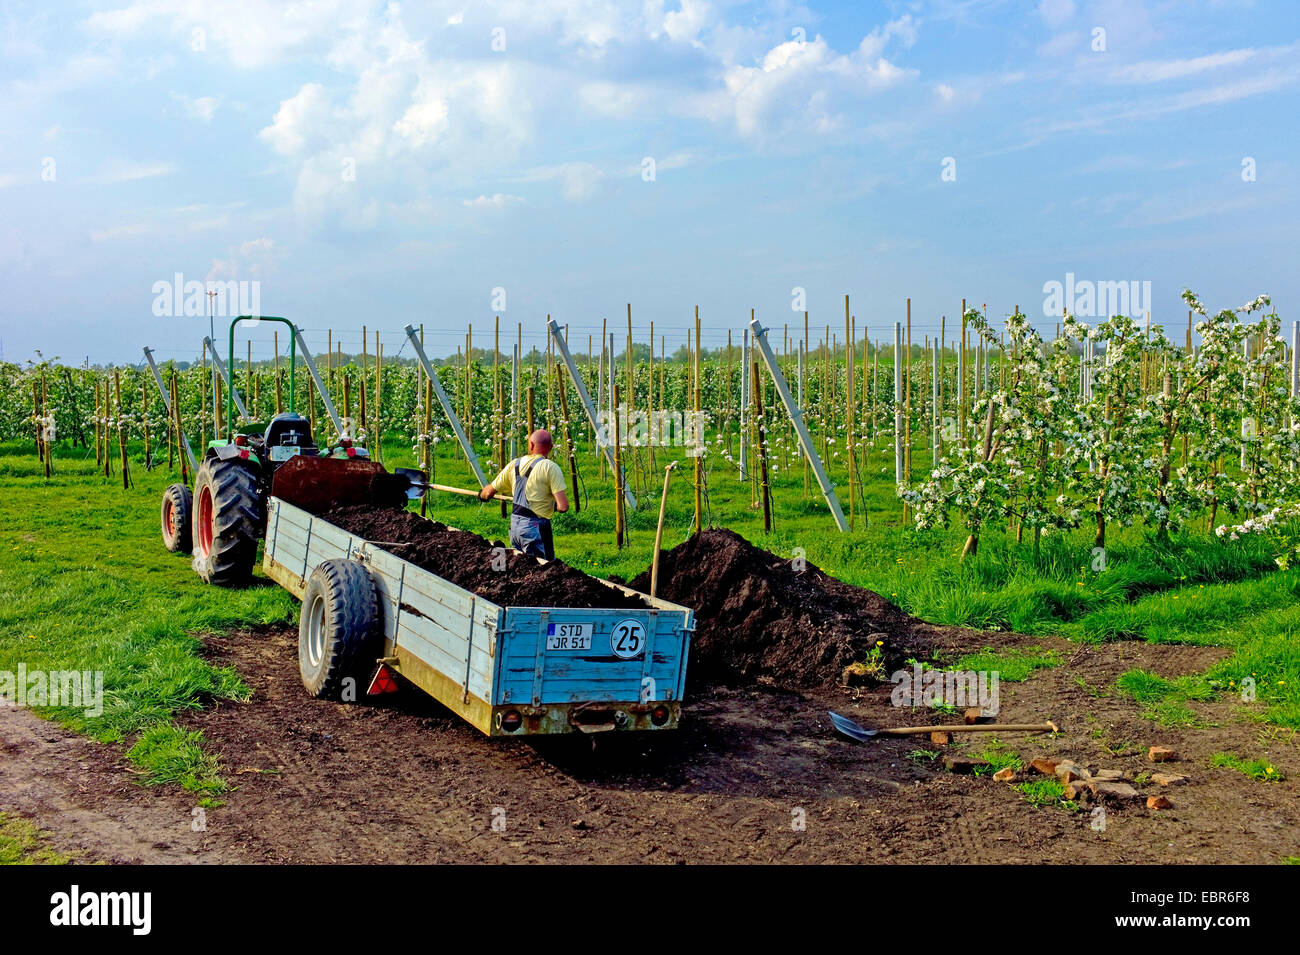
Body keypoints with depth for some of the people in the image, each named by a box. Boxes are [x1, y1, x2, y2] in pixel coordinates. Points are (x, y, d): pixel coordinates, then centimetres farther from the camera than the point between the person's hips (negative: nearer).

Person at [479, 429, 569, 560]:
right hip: (535, 527, -6)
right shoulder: (551, 468, -12)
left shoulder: (514, 464, 6)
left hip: (514, 524, 6)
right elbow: (563, 506, -19)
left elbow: (489, 492, 15)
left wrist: (481, 495, 38)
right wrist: (554, 506, 5)